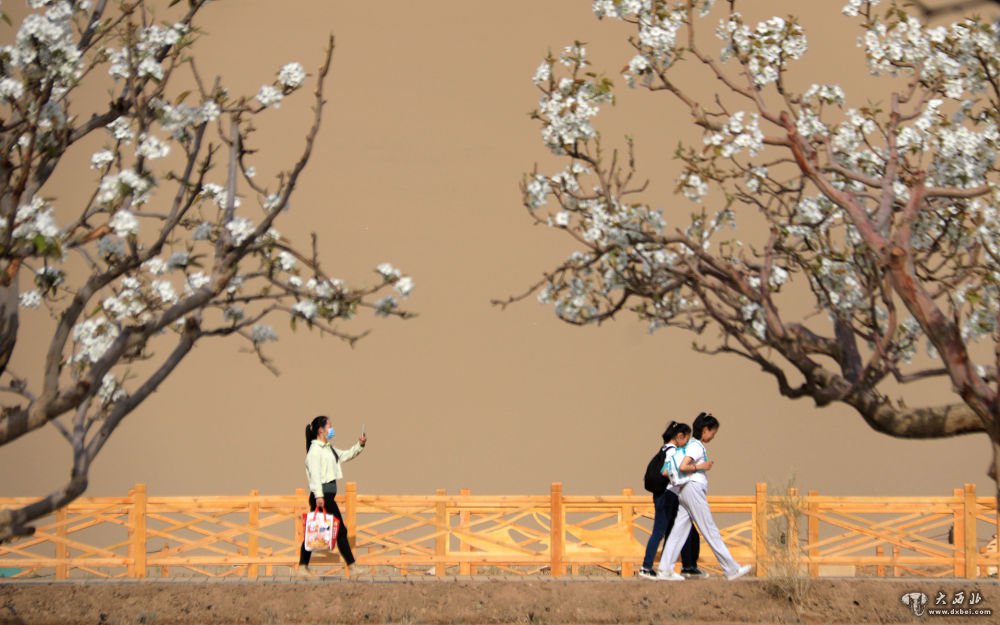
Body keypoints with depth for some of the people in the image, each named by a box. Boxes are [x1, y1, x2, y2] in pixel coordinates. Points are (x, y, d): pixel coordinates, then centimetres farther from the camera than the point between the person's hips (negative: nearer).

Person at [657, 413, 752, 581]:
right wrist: (702, 466, -13)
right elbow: (682, 467, -22)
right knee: (710, 531, -5)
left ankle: (665, 570, -2)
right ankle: (731, 569, -1)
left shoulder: (693, 444, 18)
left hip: (685, 491, 10)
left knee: (679, 530, 3)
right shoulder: (696, 446, -11)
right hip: (693, 489, -10)